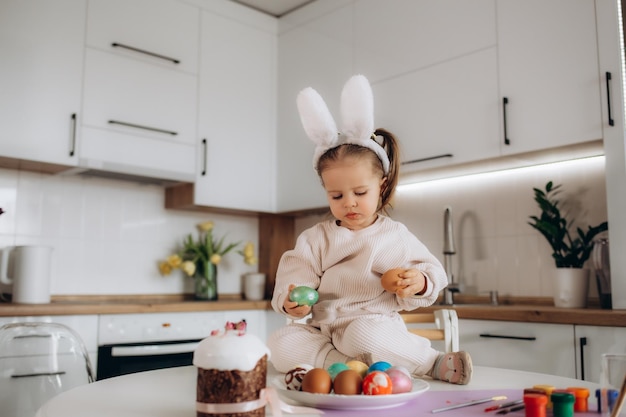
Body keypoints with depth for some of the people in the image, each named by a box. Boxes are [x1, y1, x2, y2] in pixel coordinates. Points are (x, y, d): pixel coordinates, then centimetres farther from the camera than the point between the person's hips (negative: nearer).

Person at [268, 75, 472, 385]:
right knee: (281, 344, -25)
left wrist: (419, 282, -15)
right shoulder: (316, 238, 10)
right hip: (322, 332, 5)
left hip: (375, 325, -4)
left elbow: (433, 272, 8)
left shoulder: (395, 235, 5)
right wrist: (292, 303, -20)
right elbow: (296, 279, 2)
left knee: (364, 335, -40)